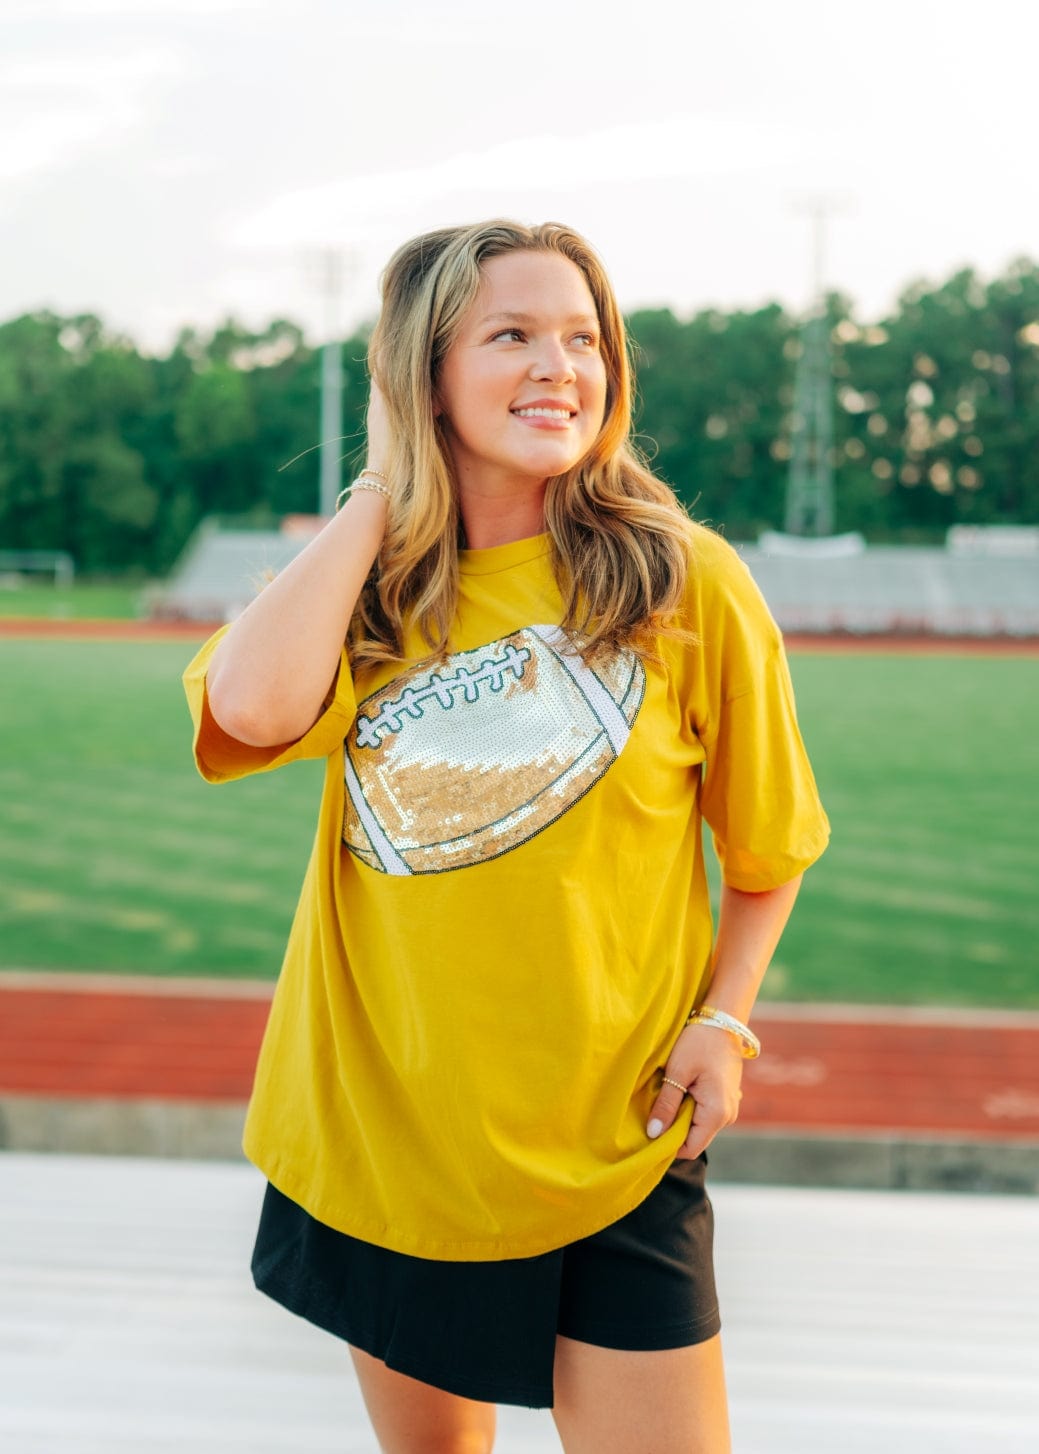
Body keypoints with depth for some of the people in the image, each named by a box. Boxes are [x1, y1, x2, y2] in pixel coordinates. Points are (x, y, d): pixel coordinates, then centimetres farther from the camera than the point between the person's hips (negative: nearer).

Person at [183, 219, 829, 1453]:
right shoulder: (366, 589, -2)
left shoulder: (685, 583, -9)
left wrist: (722, 1018, -8)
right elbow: (254, 710, -26)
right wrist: (382, 488, -16)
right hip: (380, 1124, 3)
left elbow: (768, 841, 4)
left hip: (612, 1140, -2)